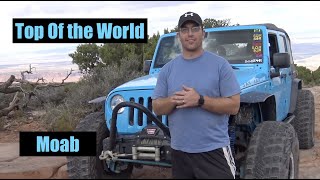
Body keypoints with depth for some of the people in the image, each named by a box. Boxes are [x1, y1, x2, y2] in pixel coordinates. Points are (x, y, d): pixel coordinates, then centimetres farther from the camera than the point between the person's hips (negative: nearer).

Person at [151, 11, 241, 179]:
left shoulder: (220, 64, -3)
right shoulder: (167, 69, 7)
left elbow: (233, 106, -8)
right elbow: (157, 108, 7)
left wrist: (200, 100, -20)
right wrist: (173, 100, -15)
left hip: (214, 150, -3)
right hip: (179, 151, 4)